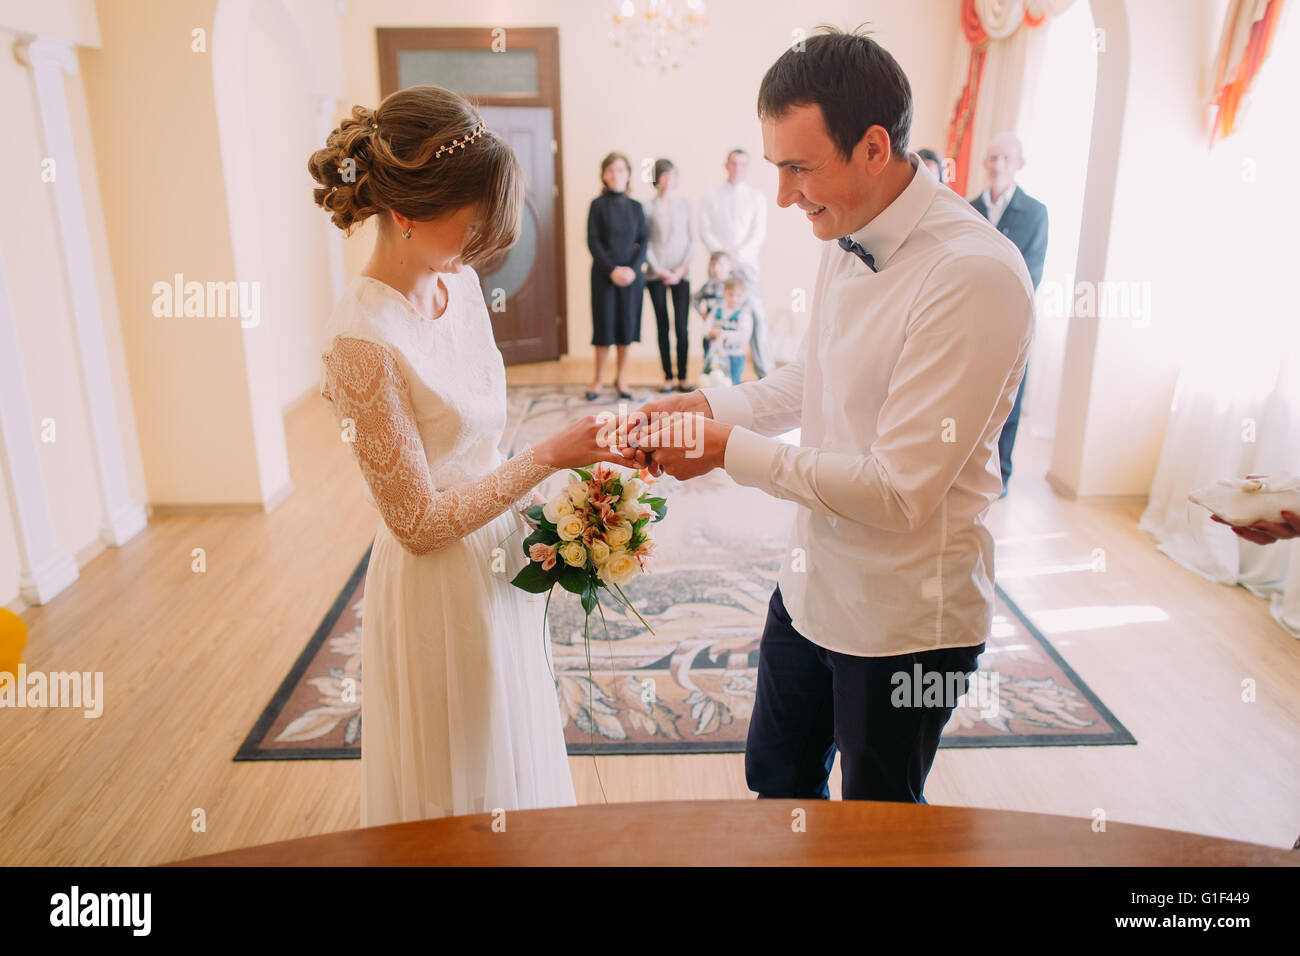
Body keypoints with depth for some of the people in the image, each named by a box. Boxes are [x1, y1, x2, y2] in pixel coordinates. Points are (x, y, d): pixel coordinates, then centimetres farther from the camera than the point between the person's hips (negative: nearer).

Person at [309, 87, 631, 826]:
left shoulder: (460, 281, -3)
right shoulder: (363, 339, -27)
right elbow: (419, 523, -21)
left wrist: (532, 516, 3)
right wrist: (550, 456, -20)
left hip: (500, 565, 7)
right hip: (440, 591, -7)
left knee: (514, 759, 27)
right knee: (461, 793, 17)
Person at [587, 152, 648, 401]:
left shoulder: (635, 207, 8)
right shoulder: (598, 205, 0)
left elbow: (644, 240, 5)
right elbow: (593, 242, -4)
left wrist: (632, 268, -10)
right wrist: (612, 270, -13)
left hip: (631, 275, 3)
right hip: (604, 274, -2)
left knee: (627, 323, 4)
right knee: (605, 324, -1)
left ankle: (621, 378, 16)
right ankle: (598, 380, 10)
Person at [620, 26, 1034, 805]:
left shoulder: (975, 276, -27)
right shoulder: (847, 239, -1)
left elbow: (899, 492, -27)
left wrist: (731, 450, -22)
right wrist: (709, 405, -4)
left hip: (904, 617, -7)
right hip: (812, 586, 7)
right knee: (776, 783, 27)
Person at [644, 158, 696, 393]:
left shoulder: (685, 205, 7)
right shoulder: (648, 208, 3)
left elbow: (692, 240, 6)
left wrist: (681, 269, -5)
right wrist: (660, 270, -7)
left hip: (680, 274, 1)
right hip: (656, 275, 0)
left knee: (681, 327, -4)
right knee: (662, 326, 2)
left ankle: (682, 378, 2)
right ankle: (668, 377, 8)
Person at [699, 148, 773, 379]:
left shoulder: (756, 197, 13)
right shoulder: (710, 197, 13)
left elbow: (759, 232, 4)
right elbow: (705, 232, 5)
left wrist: (739, 256, -10)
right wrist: (723, 257, -8)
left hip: (747, 263, 0)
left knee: (756, 315, -8)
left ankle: (764, 372, -6)